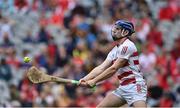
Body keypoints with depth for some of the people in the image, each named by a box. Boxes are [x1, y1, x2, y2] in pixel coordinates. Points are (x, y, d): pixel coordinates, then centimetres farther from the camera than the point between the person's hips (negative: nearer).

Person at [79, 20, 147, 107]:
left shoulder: (127, 46, -12)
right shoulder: (115, 50, 15)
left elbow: (113, 69, -15)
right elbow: (101, 68, 7)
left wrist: (94, 81, -12)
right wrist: (85, 79, -7)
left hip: (135, 86, -9)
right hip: (122, 88, 9)